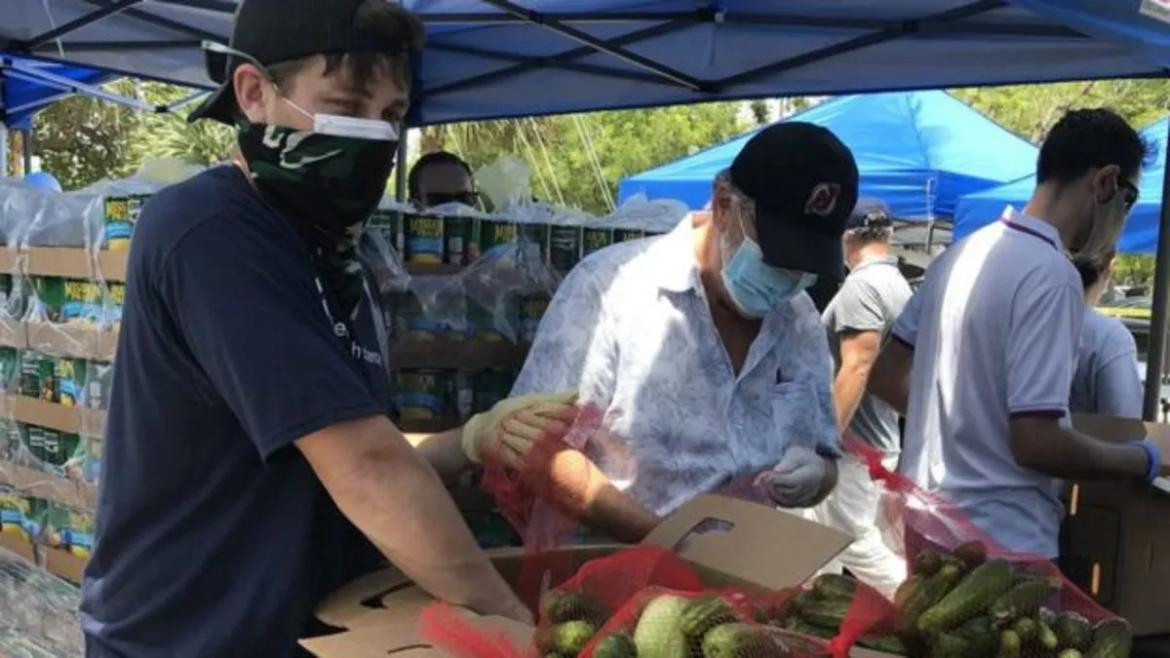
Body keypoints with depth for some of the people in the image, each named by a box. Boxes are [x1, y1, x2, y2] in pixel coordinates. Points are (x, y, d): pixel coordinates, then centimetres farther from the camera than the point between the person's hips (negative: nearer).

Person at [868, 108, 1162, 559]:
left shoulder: (962, 253, 6)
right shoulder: (1051, 275, -19)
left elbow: (885, 378, 13)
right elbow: (1035, 444, -23)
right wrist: (1145, 461, -8)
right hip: (1001, 540, -8)